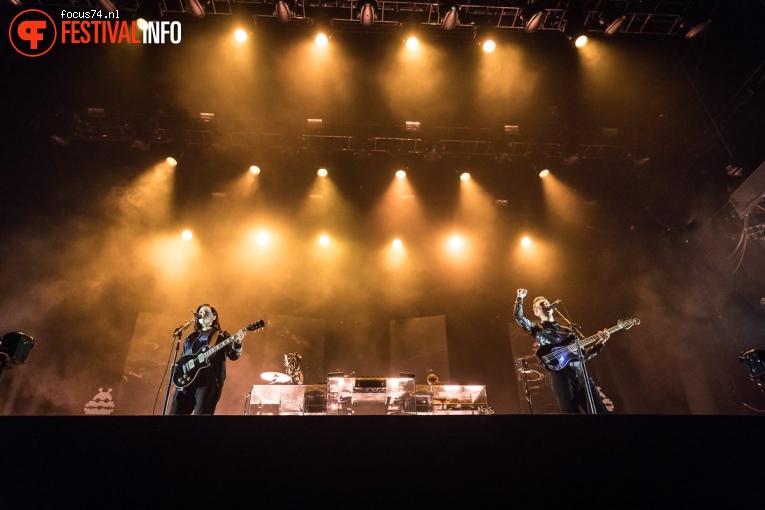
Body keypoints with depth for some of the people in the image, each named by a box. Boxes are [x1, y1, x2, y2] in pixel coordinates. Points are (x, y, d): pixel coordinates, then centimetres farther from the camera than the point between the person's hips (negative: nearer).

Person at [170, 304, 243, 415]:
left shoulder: (222, 336, 9)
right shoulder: (191, 336, 23)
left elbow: (233, 355, -3)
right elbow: (182, 357, 25)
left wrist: (237, 344, -25)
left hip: (209, 381, -5)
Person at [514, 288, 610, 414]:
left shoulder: (566, 329, 26)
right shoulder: (537, 329, 13)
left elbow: (583, 354, 22)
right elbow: (518, 317, -3)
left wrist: (600, 342, 11)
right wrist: (520, 299, -8)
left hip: (581, 373, 5)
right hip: (561, 375, -5)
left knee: (601, 411, -1)